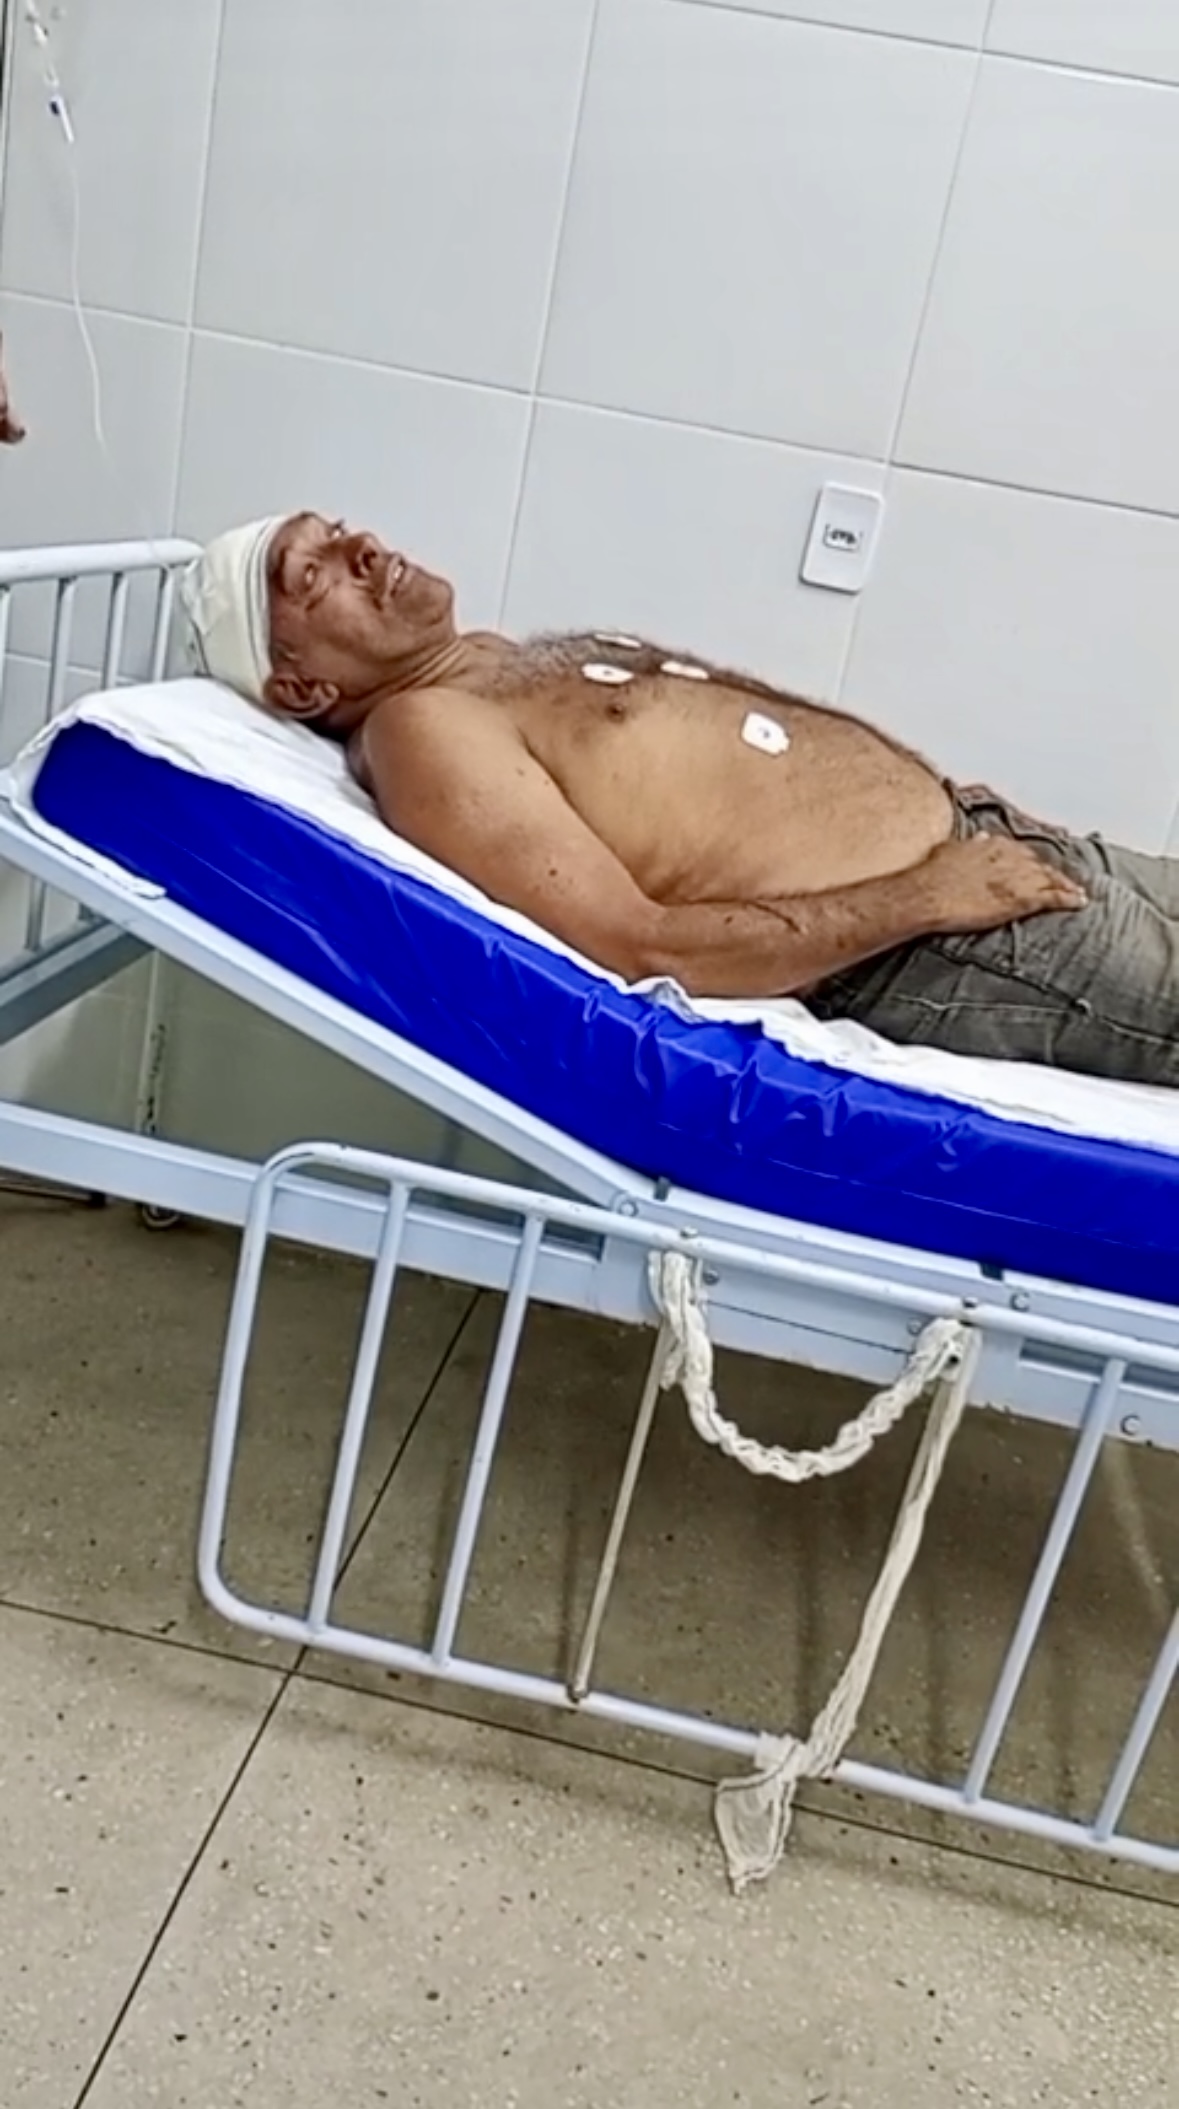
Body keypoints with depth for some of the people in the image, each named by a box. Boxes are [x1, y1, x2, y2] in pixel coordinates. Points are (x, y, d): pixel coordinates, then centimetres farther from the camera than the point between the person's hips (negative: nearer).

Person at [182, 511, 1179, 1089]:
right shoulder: (423, 727, -15)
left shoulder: (489, 663, 15)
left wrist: (950, 811, 8)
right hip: (948, 950, -9)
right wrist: (921, 897, -20)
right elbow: (645, 949, -25)